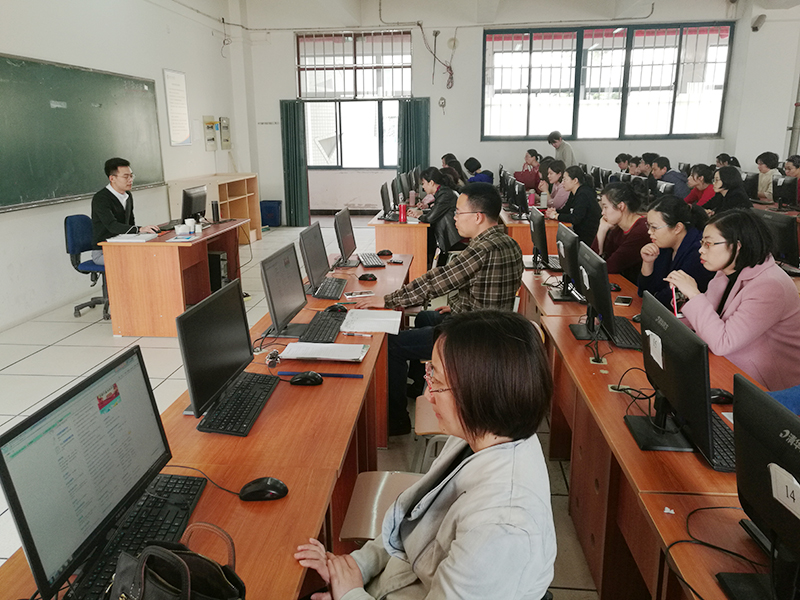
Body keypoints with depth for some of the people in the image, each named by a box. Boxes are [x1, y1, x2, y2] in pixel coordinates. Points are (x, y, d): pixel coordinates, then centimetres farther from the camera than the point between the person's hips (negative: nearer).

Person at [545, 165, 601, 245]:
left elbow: (575, 219, -28)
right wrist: (554, 211, -6)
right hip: (578, 233, 9)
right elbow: (566, 210, 15)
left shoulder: (583, 195, -20)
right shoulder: (574, 193, 10)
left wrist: (555, 216, -18)